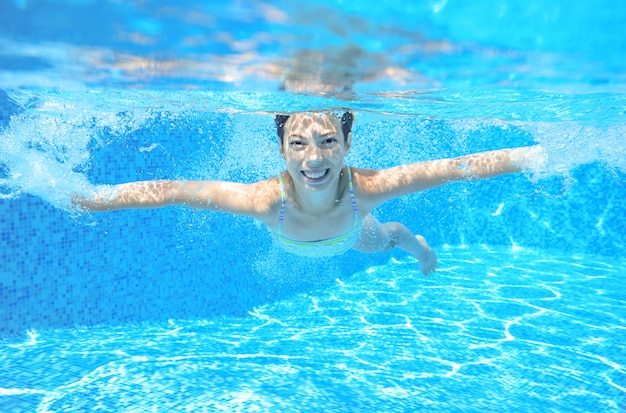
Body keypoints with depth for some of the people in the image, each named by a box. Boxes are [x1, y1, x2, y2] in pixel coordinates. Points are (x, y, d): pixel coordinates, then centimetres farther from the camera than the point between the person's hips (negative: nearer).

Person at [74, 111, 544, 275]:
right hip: (293, 240, -1)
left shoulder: (367, 187, -48)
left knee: (376, 243, 35)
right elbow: (171, 191, -43)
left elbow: (460, 166, -42)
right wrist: (91, 197, -41)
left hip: (349, 229, 1)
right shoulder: (267, 199, -48)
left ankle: (410, 238, 69)